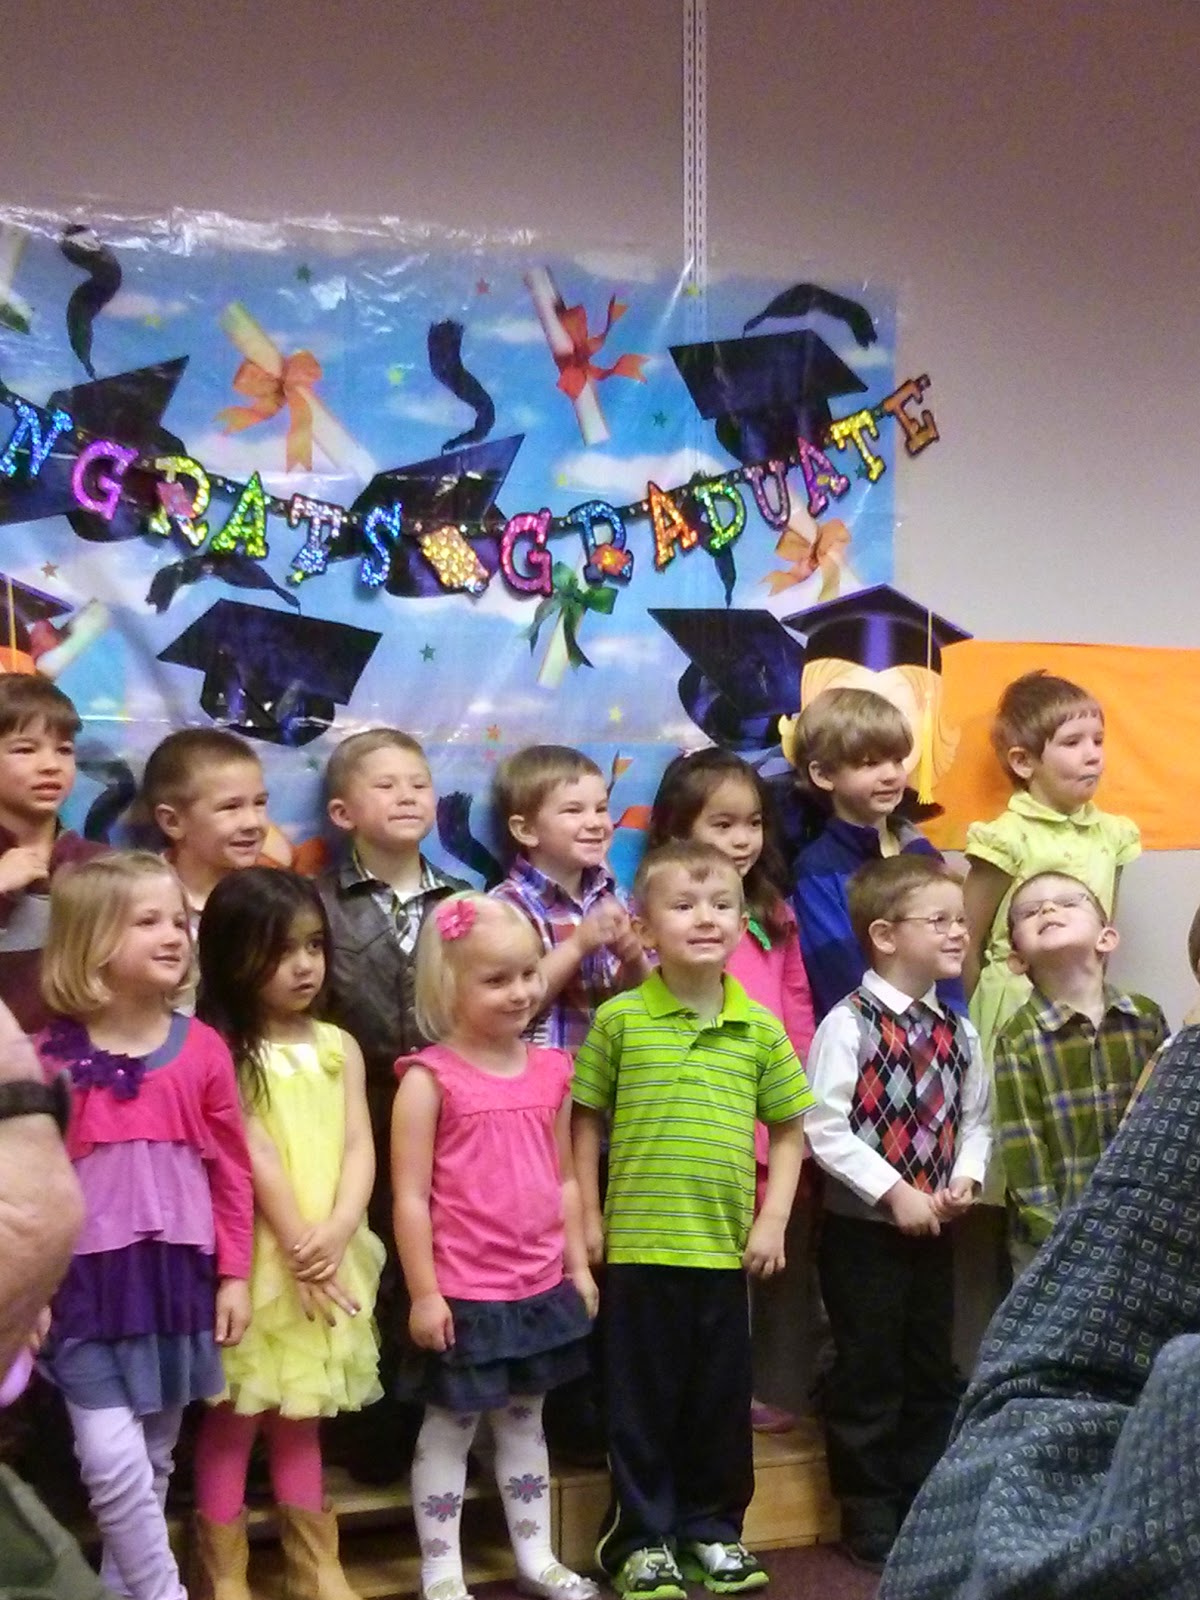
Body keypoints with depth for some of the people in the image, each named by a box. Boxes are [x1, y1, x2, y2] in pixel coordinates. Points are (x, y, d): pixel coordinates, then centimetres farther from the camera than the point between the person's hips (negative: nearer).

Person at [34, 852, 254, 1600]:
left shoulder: (203, 1049, -1)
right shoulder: (51, 1056, -7)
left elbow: (232, 1170, 4)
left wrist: (235, 1274, 3)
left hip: (178, 1273, 3)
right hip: (87, 1278, -2)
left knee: (154, 1460, 13)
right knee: (113, 1460, -10)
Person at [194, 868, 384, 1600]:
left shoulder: (339, 1047, 7)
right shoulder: (223, 1055, -8)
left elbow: (359, 1147, 0)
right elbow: (258, 1160, -13)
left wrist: (337, 1230, -15)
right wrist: (298, 1246, -17)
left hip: (330, 1257, 5)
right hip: (255, 1258, -4)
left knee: (300, 1414, 15)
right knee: (236, 1415, 2)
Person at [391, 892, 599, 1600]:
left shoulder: (551, 1071, 4)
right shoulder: (430, 1078, -13)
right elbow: (411, 1197, -14)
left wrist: (579, 1266, 10)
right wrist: (424, 1292, -14)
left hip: (540, 1288, 6)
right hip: (463, 1296, -6)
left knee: (525, 1421, 19)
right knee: (449, 1428, 7)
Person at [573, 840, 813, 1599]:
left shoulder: (761, 1028, 1)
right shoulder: (619, 1019, -5)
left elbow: (790, 1131, 9)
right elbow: (587, 1122, 2)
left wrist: (773, 1221, 1)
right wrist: (588, 1217, -1)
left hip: (725, 1245, 2)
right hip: (638, 1244, -2)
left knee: (722, 1398, 13)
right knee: (642, 1400, 8)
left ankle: (713, 1529, 29)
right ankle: (642, 1538, 21)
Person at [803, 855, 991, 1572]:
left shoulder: (959, 1032, 5)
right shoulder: (849, 1023, -15)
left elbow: (975, 1119, 11)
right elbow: (825, 1128, -19)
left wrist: (966, 1177, -7)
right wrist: (895, 1192, -20)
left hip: (933, 1230, 6)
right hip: (864, 1229, -6)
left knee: (934, 1372, 15)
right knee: (869, 1376, 4)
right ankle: (870, 1514, 19)